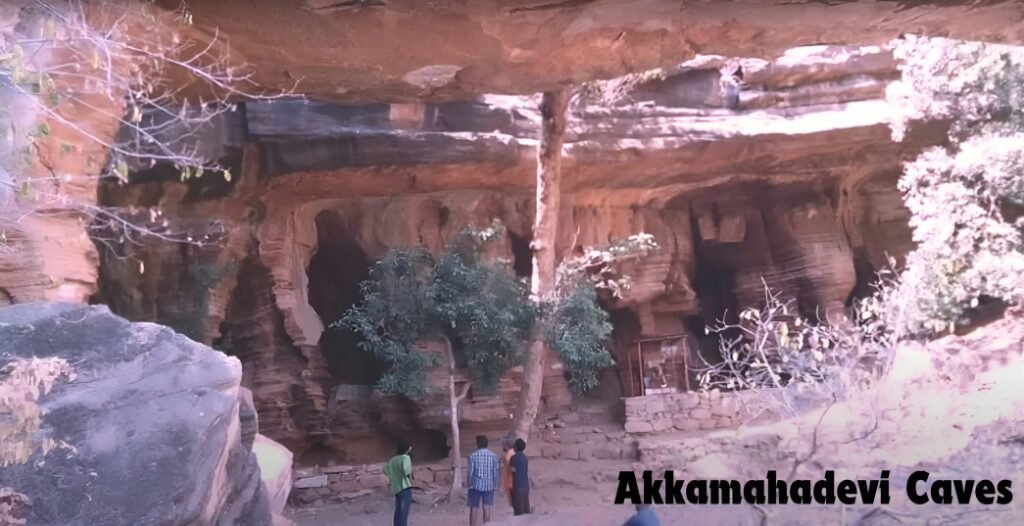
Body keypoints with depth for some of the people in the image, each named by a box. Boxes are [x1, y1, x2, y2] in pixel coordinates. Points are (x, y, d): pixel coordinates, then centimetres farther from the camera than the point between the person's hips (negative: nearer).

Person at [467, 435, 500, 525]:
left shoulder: (473, 456, -8)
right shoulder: (493, 456, -2)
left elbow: (471, 472, -7)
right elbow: (496, 472, -1)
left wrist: (470, 484, 6)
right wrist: (495, 484, 10)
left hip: (476, 485, -2)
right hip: (489, 486, 2)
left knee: (474, 508, 7)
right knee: (487, 508, 7)